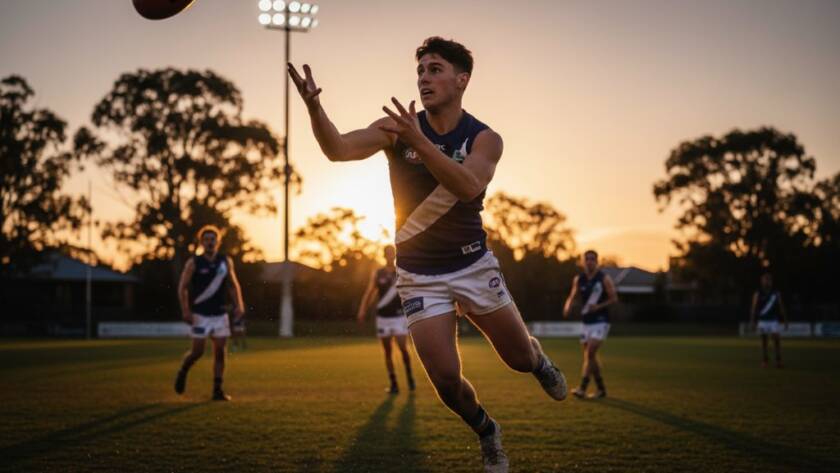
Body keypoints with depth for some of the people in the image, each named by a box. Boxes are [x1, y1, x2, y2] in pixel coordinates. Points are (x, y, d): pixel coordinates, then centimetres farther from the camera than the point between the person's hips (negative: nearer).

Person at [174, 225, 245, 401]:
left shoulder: (226, 261, 5)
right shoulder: (193, 263, -5)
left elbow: (233, 284, 14)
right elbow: (182, 287, -4)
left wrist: (238, 304, 0)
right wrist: (186, 310, -13)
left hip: (220, 314, 3)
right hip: (200, 315, -3)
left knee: (220, 350, -1)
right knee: (197, 351, -3)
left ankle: (217, 390, 3)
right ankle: (183, 372, 27)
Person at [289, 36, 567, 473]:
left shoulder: (484, 139, -11)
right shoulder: (398, 128, -9)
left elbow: (469, 186, -32)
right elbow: (338, 149, -24)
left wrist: (419, 142, -44)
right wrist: (313, 106, -43)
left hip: (474, 264, 0)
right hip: (418, 273, 0)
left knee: (520, 359, 9)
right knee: (446, 380, -6)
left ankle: (538, 358, 49)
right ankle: (488, 435, 26)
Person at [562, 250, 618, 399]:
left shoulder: (604, 279, -7)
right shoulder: (578, 279, 6)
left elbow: (614, 298, -5)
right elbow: (573, 296, 13)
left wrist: (599, 306, -20)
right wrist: (568, 306, -9)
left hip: (601, 321, -6)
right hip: (587, 322, 6)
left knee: (590, 354, -16)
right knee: (589, 356, 7)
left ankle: (582, 388, -17)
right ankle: (601, 389, 19)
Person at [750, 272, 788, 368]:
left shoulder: (776, 294, 4)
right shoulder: (758, 294, 0)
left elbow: (781, 307, 8)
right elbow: (753, 308, -3)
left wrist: (785, 321, 5)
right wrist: (752, 321, -10)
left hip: (773, 321, 1)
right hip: (762, 321, -1)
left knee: (776, 339, -11)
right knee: (764, 341, 4)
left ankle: (778, 360, -9)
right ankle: (764, 361, 10)